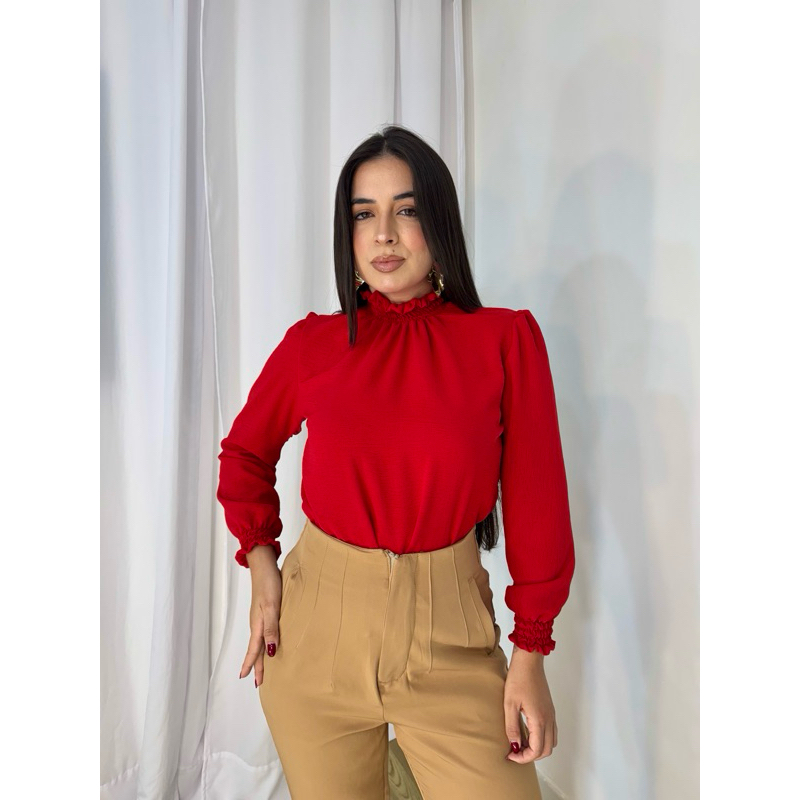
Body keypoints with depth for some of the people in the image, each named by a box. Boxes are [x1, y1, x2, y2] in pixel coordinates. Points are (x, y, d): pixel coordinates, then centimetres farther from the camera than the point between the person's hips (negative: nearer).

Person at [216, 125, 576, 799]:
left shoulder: (506, 339, -6)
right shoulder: (312, 344, -2)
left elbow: (537, 498, -3)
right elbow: (245, 452, 13)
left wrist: (530, 652, -3)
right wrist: (262, 567, 2)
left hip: (450, 633, -1)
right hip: (318, 626, 2)